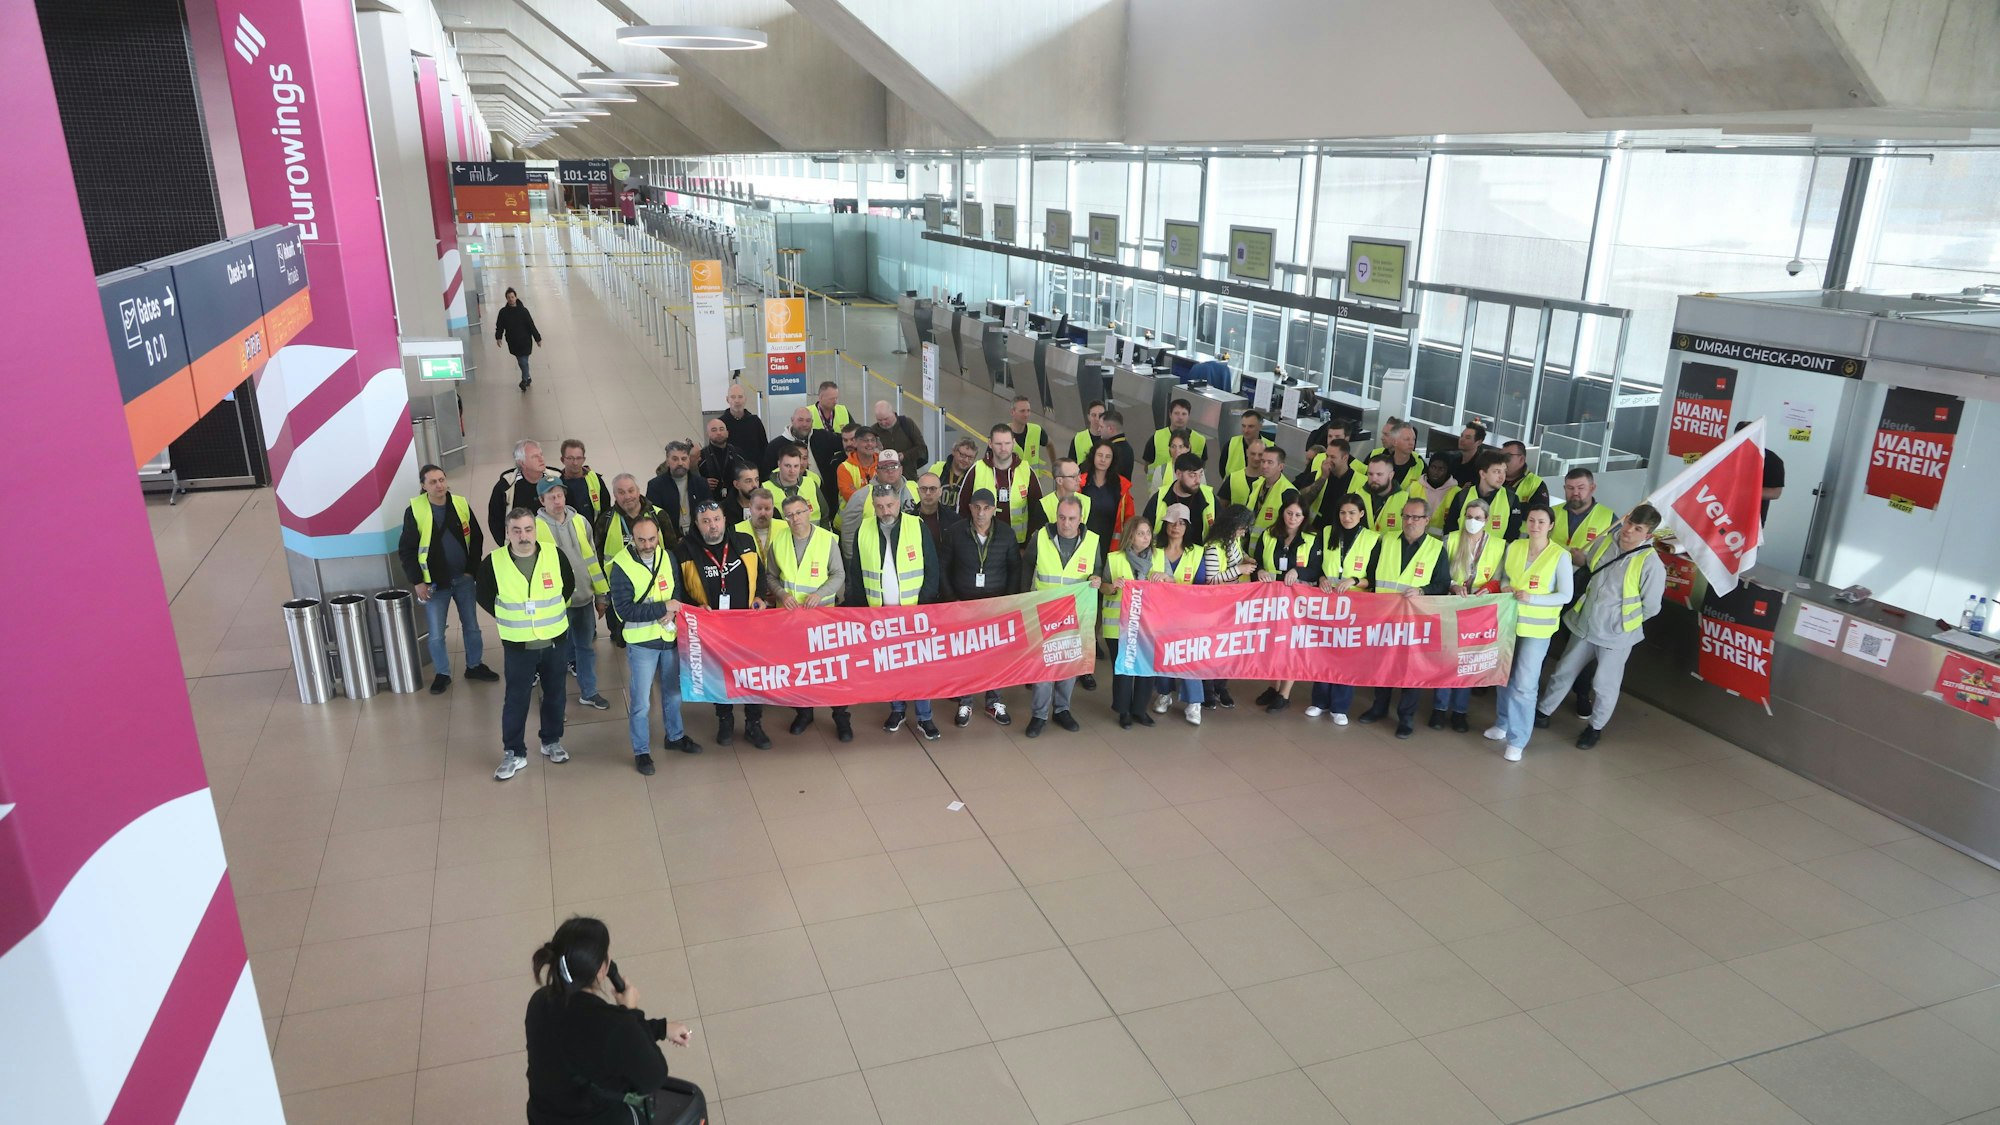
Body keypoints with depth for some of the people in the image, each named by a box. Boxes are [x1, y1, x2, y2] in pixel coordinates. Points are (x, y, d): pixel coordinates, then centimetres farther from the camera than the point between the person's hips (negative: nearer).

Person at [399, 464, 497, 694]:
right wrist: (417, 582, -11)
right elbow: (406, 550, -7)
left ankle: (475, 666, 33)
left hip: (464, 579, 3)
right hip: (434, 582, -3)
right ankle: (442, 674, 22)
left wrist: (472, 569, -1)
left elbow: (476, 538, 5)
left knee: (471, 626, 15)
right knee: (436, 634, 5)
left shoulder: (461, 504, -3)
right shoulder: (415, 511, -12)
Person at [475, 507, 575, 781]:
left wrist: (552, 612, 7)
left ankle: (552, 742, 35)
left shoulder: (555, 556, -10)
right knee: (516, 699, 7)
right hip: (517, 646, -2)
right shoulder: (493, 563, -14)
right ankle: (513, 753, 21)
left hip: (554, 641, 2)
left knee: (555, 695, 15)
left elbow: (569, 585, 8)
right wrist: (506, 618, 2)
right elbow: (483, 595, 3)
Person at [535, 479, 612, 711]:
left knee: (586, 647, 15)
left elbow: (592, 559, 8)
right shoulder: (536, 528, -13)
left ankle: (589, 693, 29)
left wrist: (601, 594, 10)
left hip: (584, 598, 4)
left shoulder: (580, 522, 1)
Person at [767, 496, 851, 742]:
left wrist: (819, 594, -19)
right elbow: (772, 576, 7)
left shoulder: (827, 539, -8)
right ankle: (803, 711, 29)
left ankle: (841, 716, 13)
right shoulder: (778, 540, 0)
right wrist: (782, 593, -12)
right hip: (789, 613, 3)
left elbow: (838, 574, -4)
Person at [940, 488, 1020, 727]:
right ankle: (965, 703, 19)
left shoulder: (1006, 533, -5)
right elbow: (942, 568, -1)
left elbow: (1015, 569, 3)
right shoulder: (954, 532, -8)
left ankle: (994, 702, 24)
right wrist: (951, 599, -6)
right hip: (963, 604, -1)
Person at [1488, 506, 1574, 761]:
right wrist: (1504, 587, -9)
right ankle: (1504, 724, 36)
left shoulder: (1560, 556, -12)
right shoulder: (1513, 547, 0)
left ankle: (1517, 740, 5)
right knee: (1505, 676, 18)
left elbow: (1565, 595, -11)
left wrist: (1532, 598, -23)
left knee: (1524, 685, -6)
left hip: (1537, 628, -5)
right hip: (1509, 621, 5)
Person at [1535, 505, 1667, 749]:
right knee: (1564, 671, 17)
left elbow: (1650, 607, -11)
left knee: (1604, 684, 9)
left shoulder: (1651, 564, -21)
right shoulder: (1604, 543, -6)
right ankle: (1543, 711, 33)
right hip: (1584, 626, 5)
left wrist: (1621, 620, 0)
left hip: (1616, 635, -5)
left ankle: (1596, 727, 30)